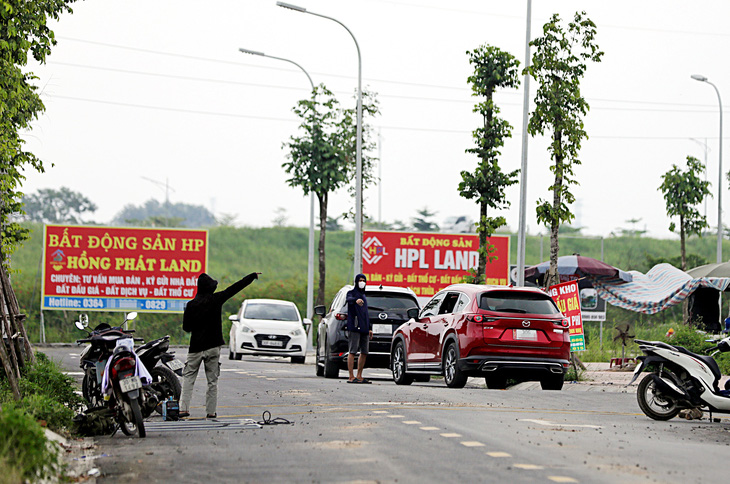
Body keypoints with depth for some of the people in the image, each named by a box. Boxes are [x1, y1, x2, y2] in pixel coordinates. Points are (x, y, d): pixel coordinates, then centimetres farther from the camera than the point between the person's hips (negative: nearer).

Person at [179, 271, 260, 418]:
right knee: (212, 380, 6)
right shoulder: (216, 299, -5)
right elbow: (236, 287, 3)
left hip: (196, 347, 0)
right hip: (213, 346, 0)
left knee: (188, 377, 5)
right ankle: (211, 411, 4)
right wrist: (253, 276, 12)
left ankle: (184, 408, -7)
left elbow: (186, 327, 1)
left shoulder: (191, 304, -4)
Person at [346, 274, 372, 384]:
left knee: (364, 353, 7)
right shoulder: (352, 293, 1)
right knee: (352, 351, -10)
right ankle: (351, 377, -13)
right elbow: (348, 299, -25)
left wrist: (370, 328, 23)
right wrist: (356, 300, -48)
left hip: (364, 329, 8)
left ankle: (359, 376, 13)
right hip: (354, 327, -8)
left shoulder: (364, 296, 25)